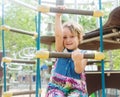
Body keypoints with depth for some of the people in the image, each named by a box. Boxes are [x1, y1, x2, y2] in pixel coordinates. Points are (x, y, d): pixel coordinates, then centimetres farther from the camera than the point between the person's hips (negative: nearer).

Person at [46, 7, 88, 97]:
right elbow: (58, 35, -10)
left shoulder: (82, 54, 1)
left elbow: (78, 71, -13)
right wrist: (58, 16, -14)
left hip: (75, 88, -1)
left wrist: (78, 60, -35)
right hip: (57, 86, 1)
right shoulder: (61, 50, 6)